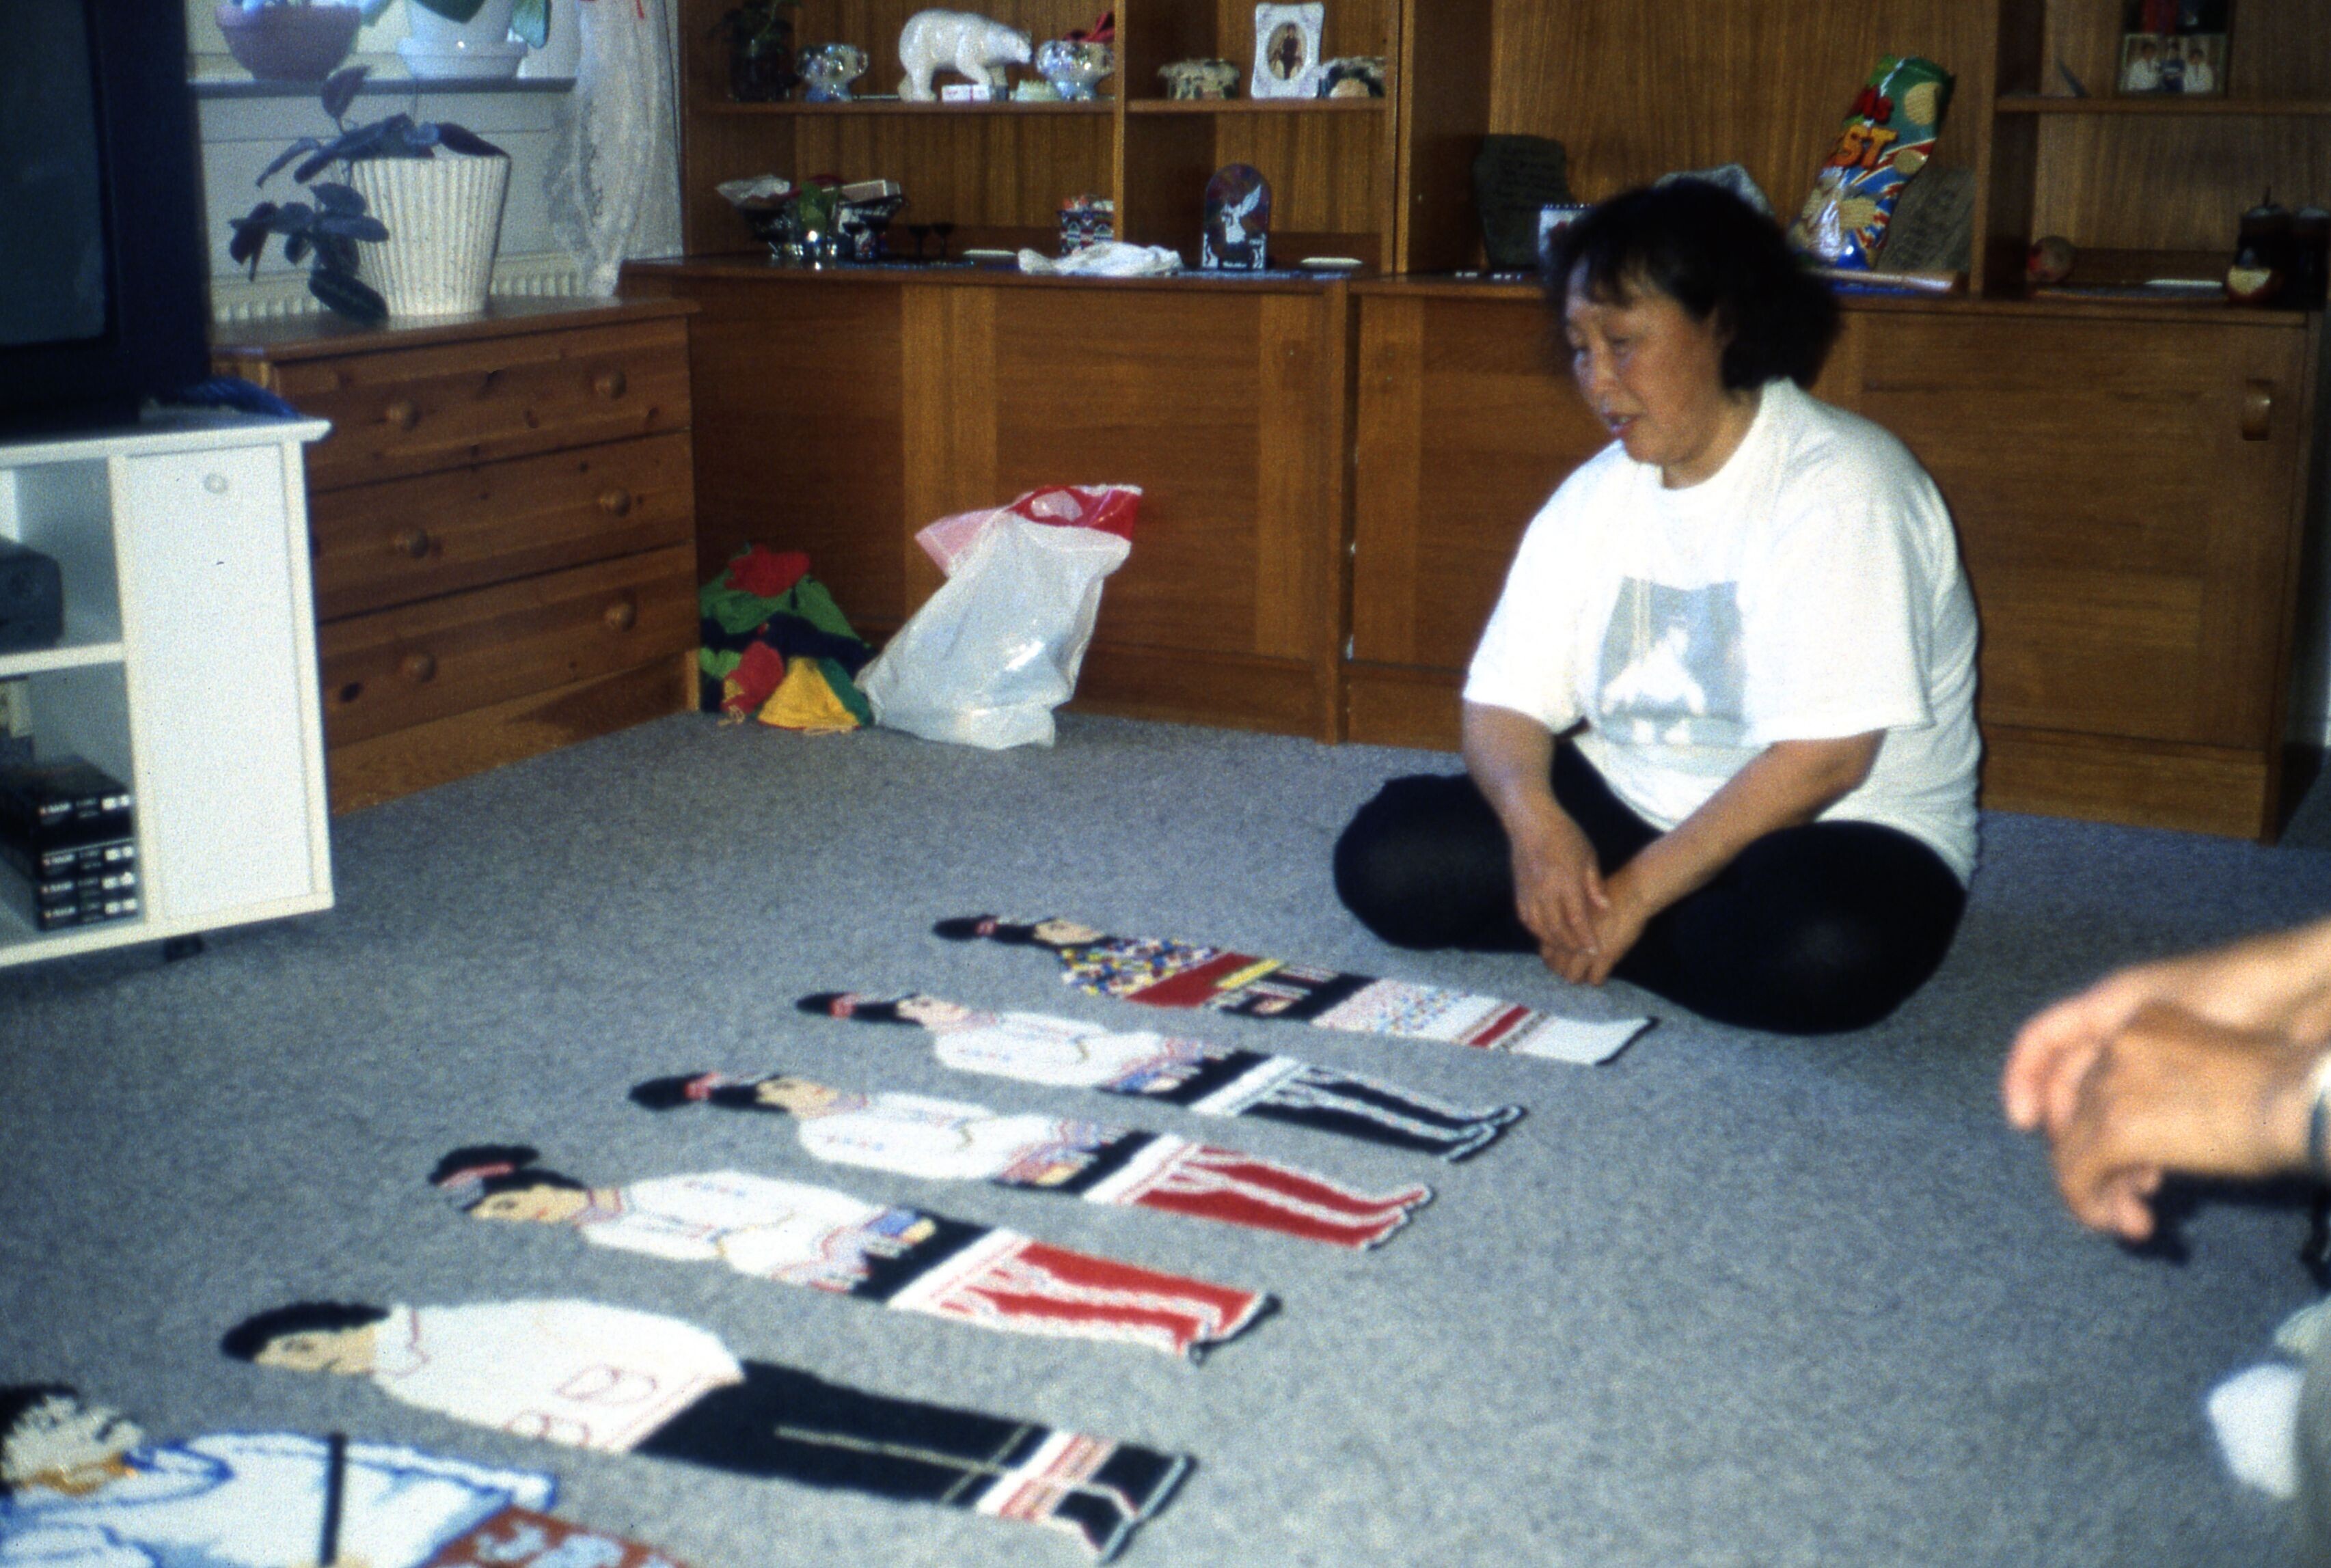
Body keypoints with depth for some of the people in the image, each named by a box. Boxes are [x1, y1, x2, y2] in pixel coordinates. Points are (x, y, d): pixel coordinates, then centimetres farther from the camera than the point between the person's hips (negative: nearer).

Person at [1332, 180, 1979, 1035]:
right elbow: (1503, 702, 1)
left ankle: (1580, 920, -14)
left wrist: (1638, 892, -23)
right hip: (1625, 804, 4)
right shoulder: (1596, 495, 6)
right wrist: (1535, 820, -22)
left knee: (1825, 948, -40)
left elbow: (1824, 757, -23)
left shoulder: (1838, 484, -16)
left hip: (1834, 830, -4)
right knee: (1384, 860, -15)